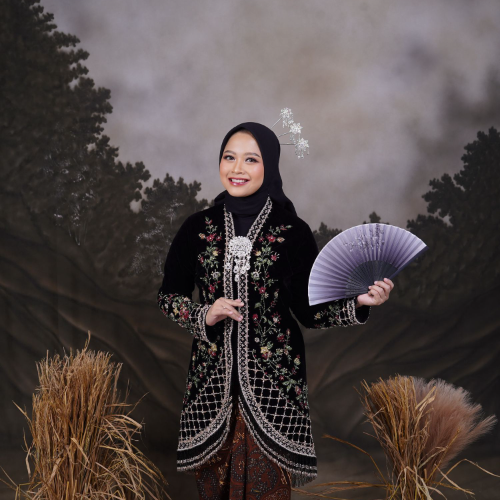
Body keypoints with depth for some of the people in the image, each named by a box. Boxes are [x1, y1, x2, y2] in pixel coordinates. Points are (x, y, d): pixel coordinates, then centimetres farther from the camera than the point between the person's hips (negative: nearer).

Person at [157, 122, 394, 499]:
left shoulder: (293, 232, -4)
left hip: (273, 379, -2)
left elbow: (309, 310, -1)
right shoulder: (199, 227, 2)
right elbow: (168, 295, 7)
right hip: (213, 378, 2)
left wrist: (358, 304, -17)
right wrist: (205, 315, -11)